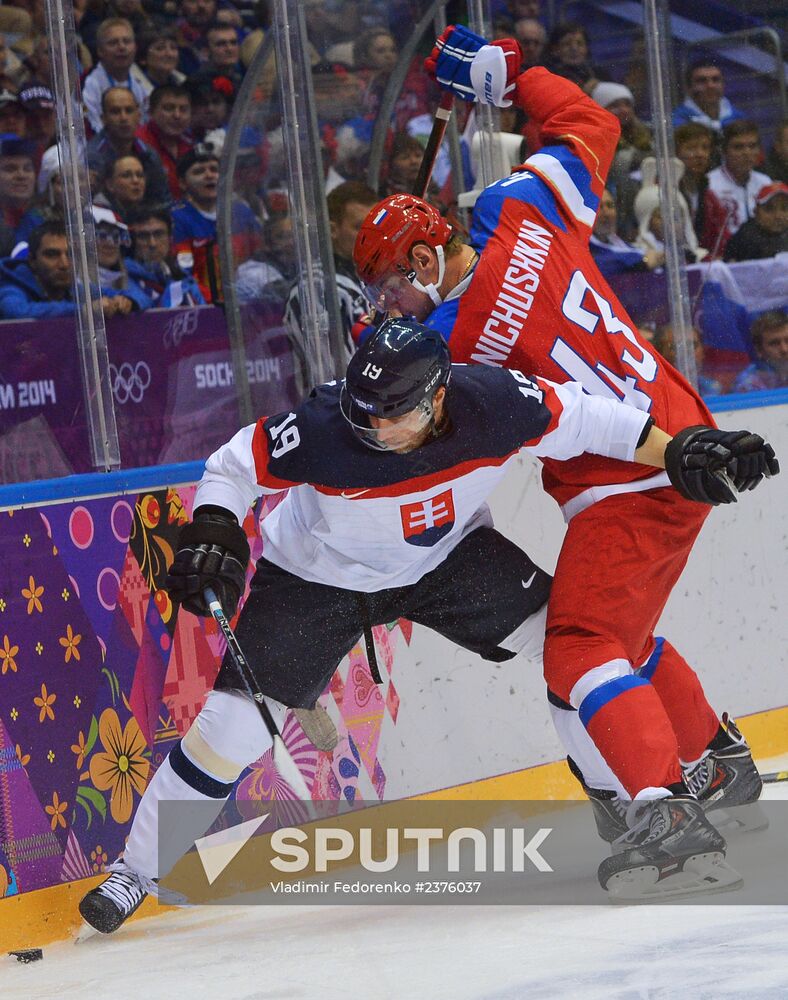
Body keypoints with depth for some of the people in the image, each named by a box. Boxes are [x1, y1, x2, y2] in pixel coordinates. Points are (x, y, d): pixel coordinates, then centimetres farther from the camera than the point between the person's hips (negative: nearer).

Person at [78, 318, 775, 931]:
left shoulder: (495, 405, -29)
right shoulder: (326, 427, -35)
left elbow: (583, 420, -12)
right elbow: (236, 465, -20)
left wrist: (680, 455, -13)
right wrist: (211, 535, -35)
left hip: (448, 556, 2)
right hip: (319, 575, -2)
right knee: (233, 723, -11)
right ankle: (136, 870, 7)